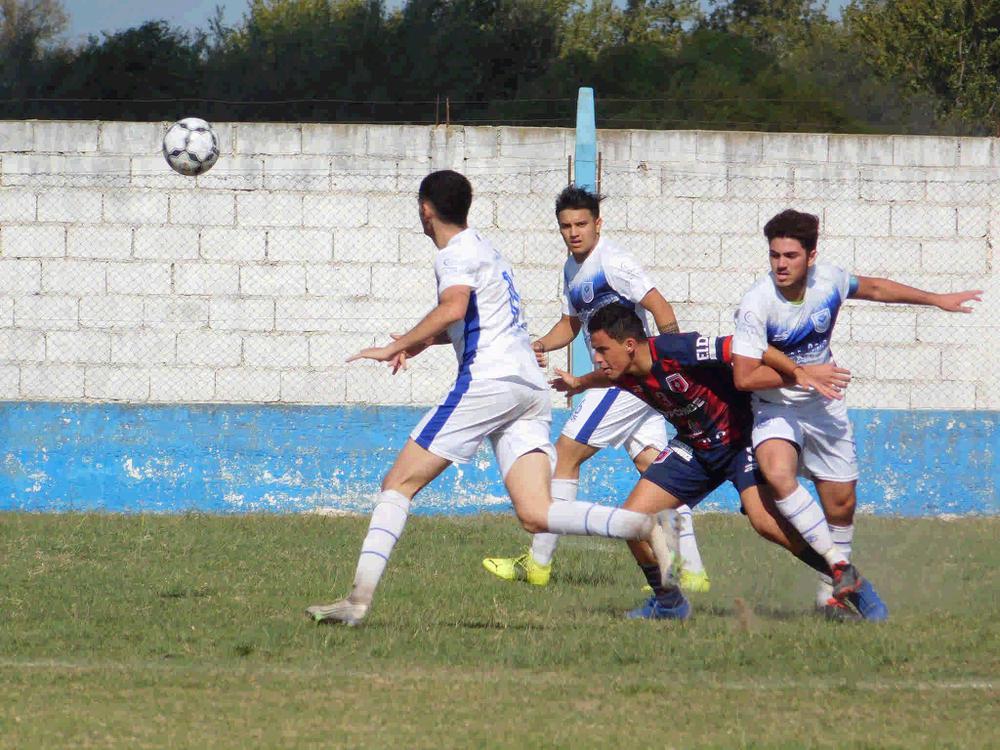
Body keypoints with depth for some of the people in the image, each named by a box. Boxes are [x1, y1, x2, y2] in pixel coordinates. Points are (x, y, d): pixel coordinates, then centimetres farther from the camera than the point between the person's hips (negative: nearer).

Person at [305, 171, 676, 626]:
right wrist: (425, 341, 40)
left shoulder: (456, 253, -2)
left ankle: (359, 598, -11)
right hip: (533, 388, 8)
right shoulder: (484, 250, 27)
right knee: (535, 515, -4)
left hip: (489, 380, -8)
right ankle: (646, 527, -23)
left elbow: (453, 309, -22)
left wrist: (396, 348, -15)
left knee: (399, 483, -3)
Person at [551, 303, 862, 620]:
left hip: (741, 436, -7)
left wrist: (799, 372, -29)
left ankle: (848, 580, -13)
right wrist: (580, 383, 40)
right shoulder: (624, 377, -6)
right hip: (695, 448, 7)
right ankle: (667, 602, 16)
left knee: (766, 521, -27)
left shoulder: (676, 350, -30)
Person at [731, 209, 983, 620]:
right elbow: (744, 377, -25)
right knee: (778, 474, -33)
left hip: (824, 406, 4)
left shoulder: (828, 279, -11)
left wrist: (937, 300, 21)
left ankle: (834, 583, 33)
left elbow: (874, 288, 12)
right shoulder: (756, 304, -25)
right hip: (775, 407, -4)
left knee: (841, 502, 9)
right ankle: (837, 562, -24)